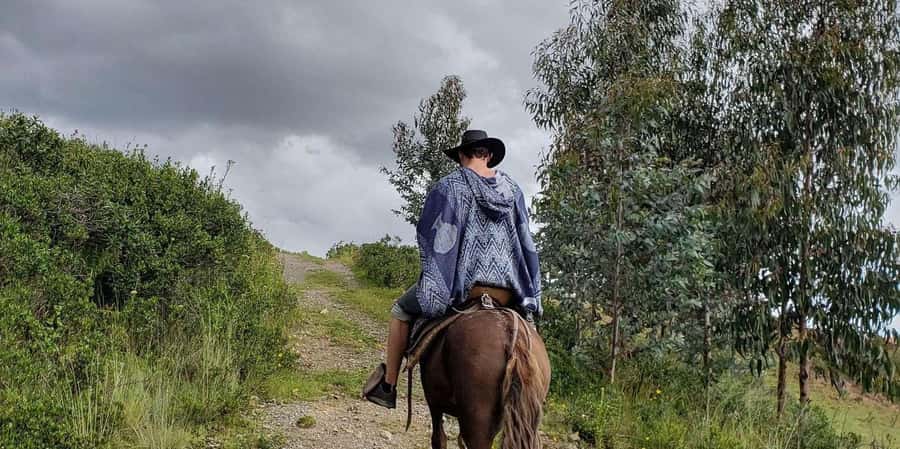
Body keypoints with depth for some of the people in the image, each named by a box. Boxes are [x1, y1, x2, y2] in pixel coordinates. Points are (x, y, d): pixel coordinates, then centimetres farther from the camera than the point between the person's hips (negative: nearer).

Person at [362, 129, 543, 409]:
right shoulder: (513, 189, 9)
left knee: (401, 310, 17)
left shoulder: (449, 186, -4)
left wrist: (434, 270, 12)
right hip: (508, 292, 4)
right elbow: (525, 241, 12)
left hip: (463, 284, -3)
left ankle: (388, 385, 16)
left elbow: (428, 237, -4)